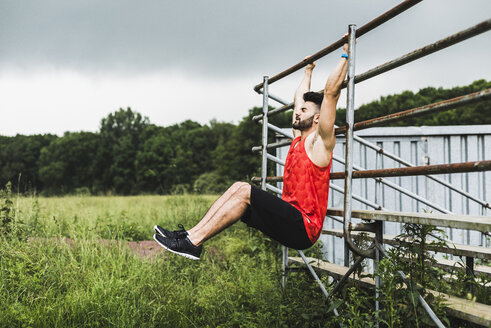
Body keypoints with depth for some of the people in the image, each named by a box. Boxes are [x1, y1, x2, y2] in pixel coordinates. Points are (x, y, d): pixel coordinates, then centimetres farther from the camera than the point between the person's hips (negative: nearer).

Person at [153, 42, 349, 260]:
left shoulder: (320, 141, -3)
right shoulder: (299, 139, 20)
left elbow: (331, 91, -9)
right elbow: (299, 99, 34)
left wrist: (345, 56, -5)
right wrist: (308, 71, 44)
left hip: (304, 228, -9)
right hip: (290, 221, 9)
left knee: (245, 191, -22)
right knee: (238, 187, -2)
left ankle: (193, 242, -25)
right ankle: (191, 234, -11)